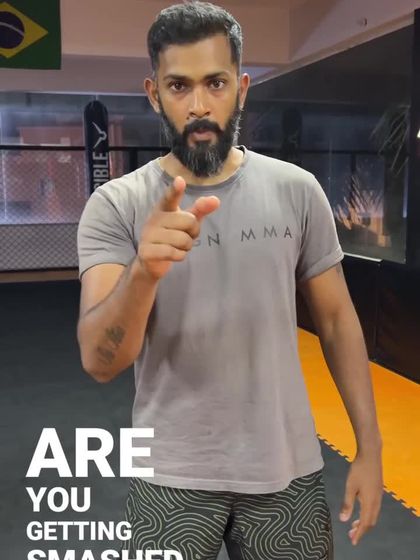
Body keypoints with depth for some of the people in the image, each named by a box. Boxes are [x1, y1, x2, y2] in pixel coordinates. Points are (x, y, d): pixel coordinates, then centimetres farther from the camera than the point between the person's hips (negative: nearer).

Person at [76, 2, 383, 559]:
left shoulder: (297, 191, -5)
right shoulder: (114, 206, -11)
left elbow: (336, 318, 2)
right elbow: (100, 362, -19)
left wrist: (369, 446, -1)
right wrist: (144, 271, -38)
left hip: (288, 470, 2)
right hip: (171, 477, -1)